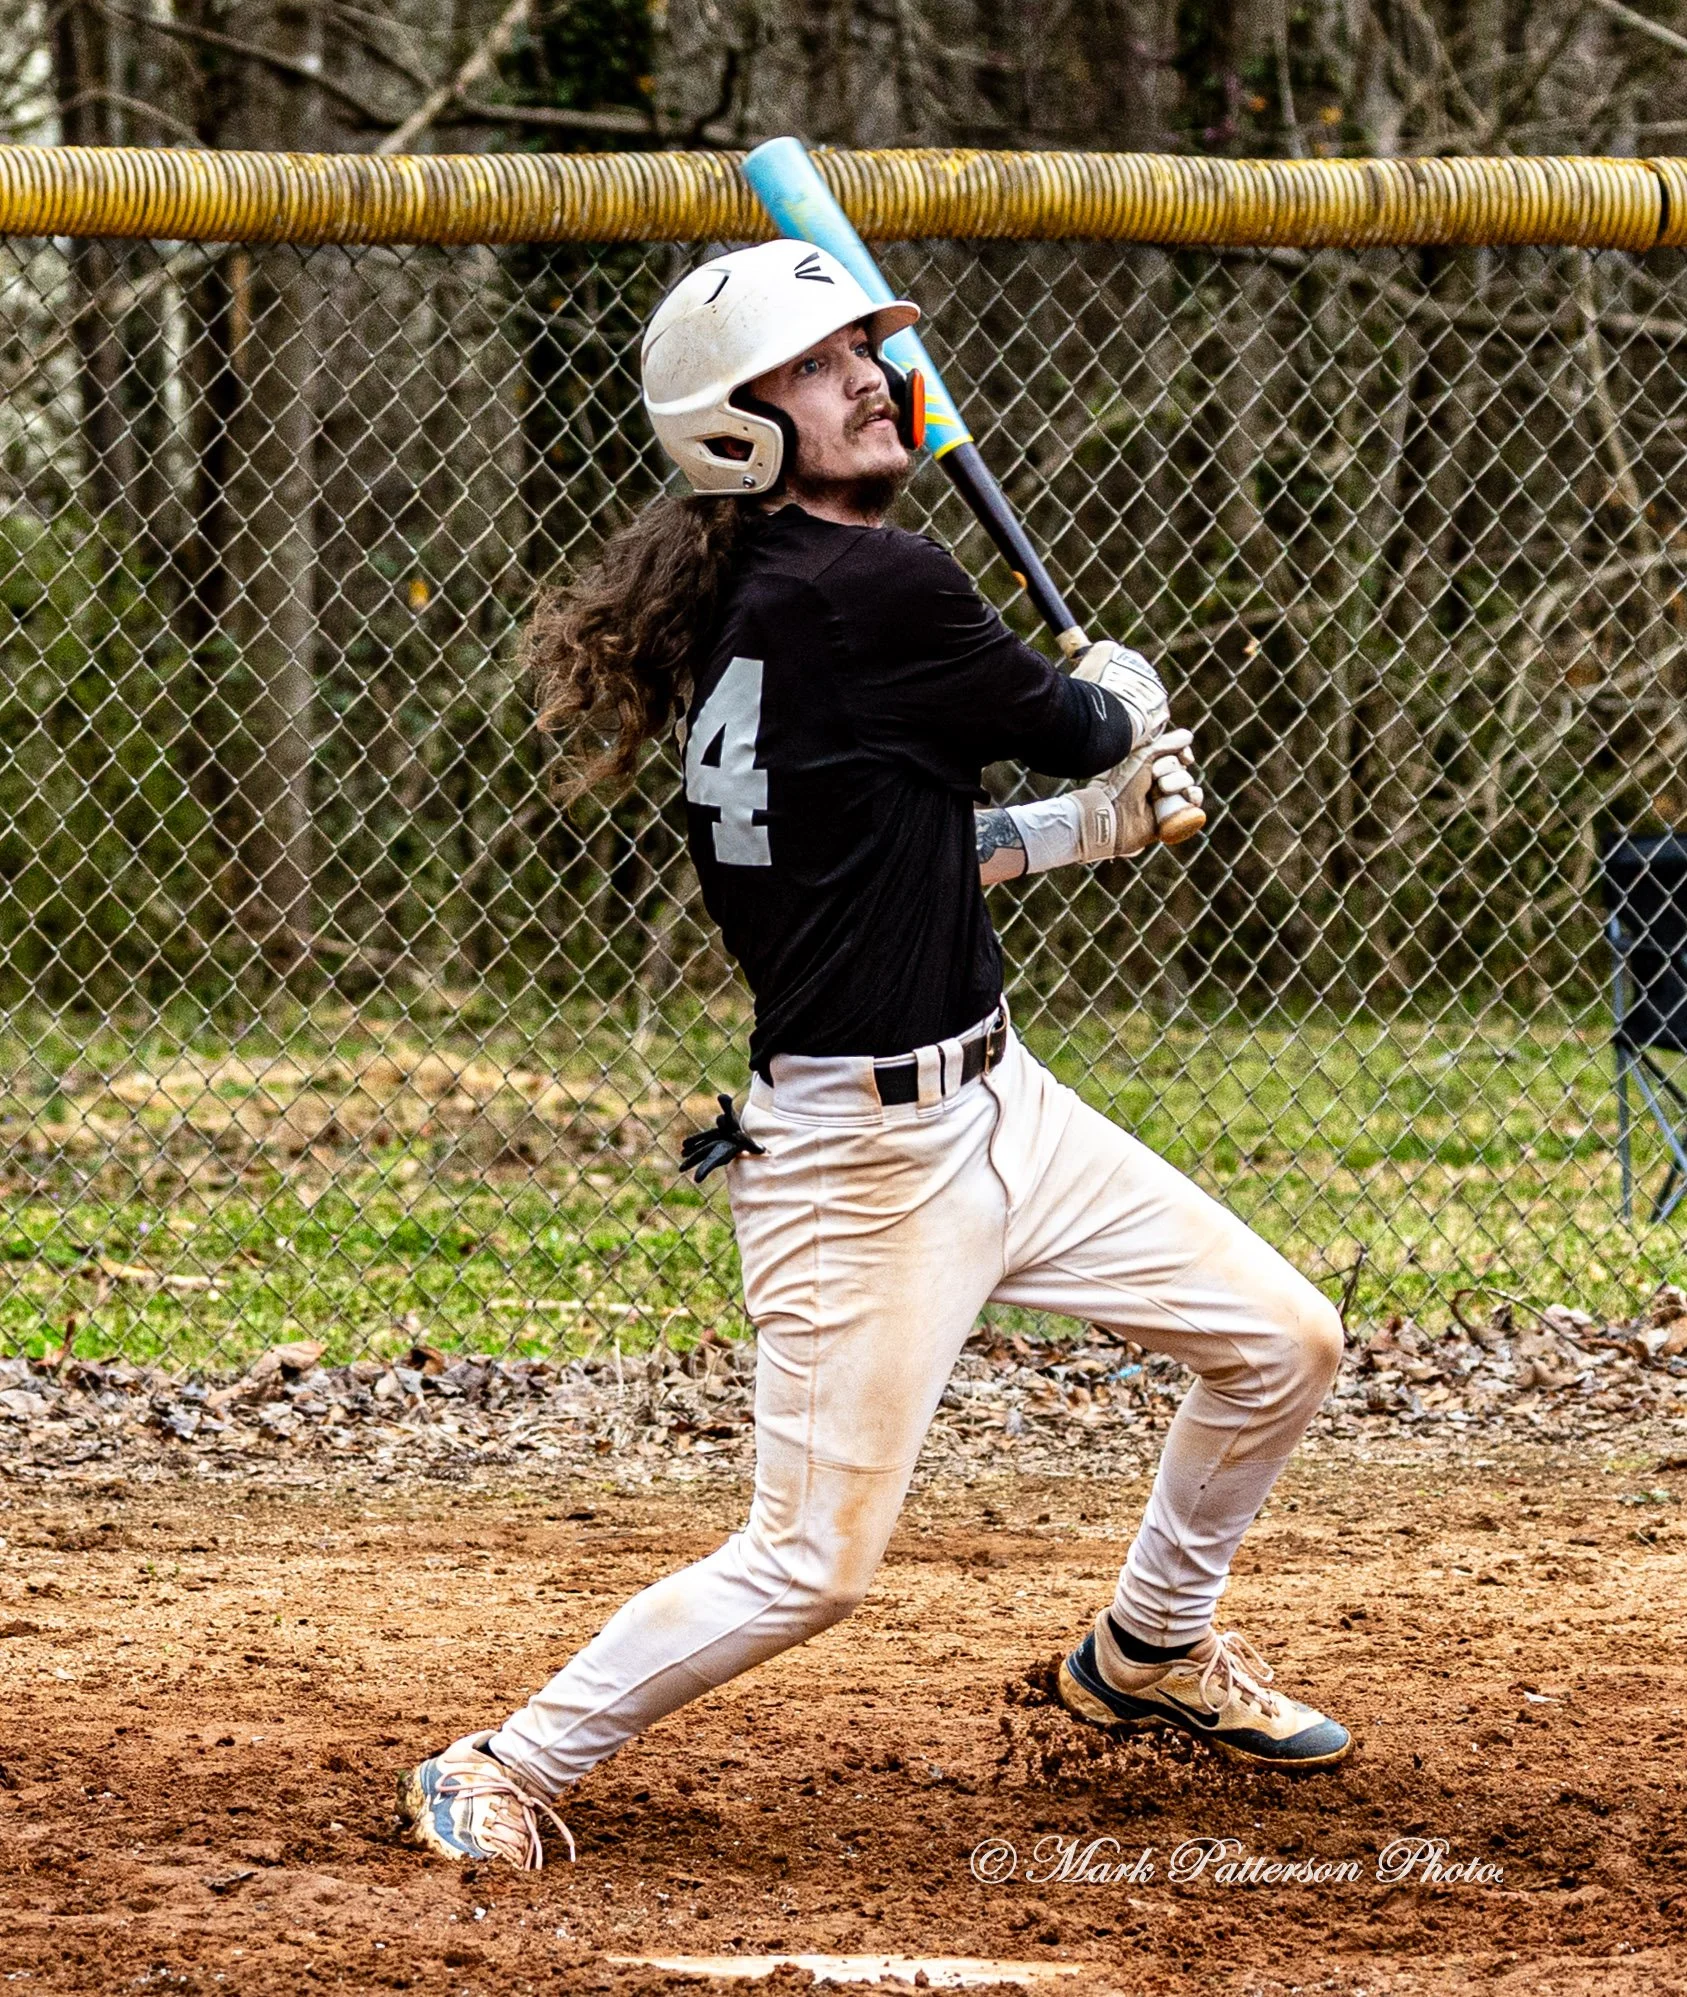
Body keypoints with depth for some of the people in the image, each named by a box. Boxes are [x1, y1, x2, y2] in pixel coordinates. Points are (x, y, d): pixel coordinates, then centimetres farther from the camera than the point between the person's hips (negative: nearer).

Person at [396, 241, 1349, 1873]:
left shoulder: (750, 608, 8)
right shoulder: (873, 591, -21)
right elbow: (1079, 726, -6)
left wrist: (1081, 826, 13)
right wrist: (1122, 697, 17)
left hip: (992, 1106, 10)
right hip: (861, 1159, -10)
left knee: (1282, 1342, 15)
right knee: (811, 1563, -7)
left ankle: (1151, 1651, 36)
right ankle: (503, 1769, 11)